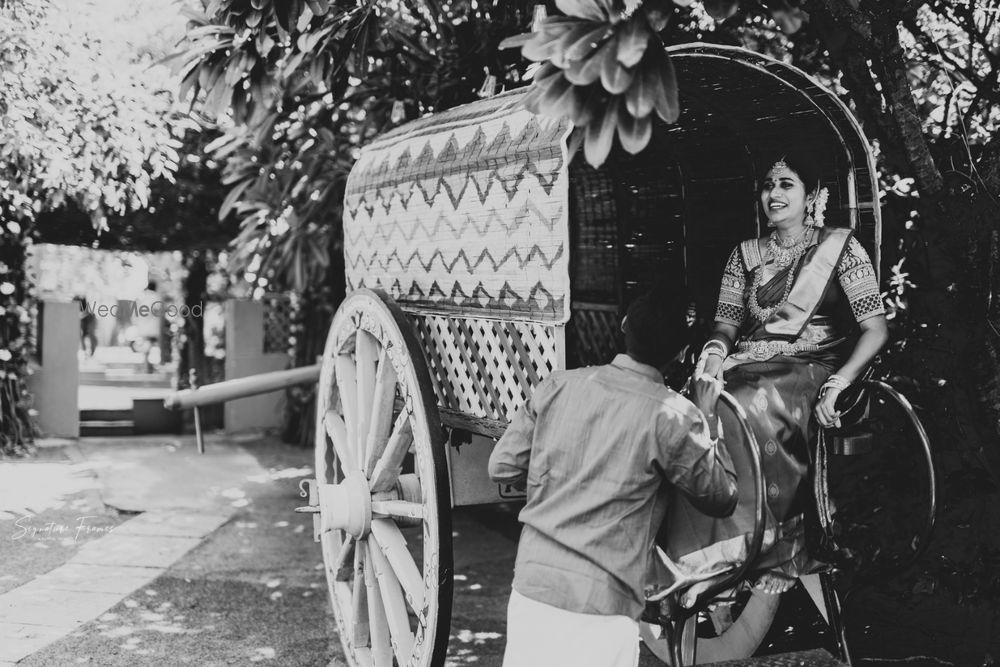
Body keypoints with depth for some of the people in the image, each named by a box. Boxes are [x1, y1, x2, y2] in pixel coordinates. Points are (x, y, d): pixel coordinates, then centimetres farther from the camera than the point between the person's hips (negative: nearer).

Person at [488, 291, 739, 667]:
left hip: (529, 585, 4)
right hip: (599, 607, -4)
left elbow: (503, 468, 8)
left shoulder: (558, 386, 3)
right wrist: (707, 417, 12)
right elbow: (721, 498, 4)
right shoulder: (672, 416, -9)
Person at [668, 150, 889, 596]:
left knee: (757, 410, -37)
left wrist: (839, 383, -17)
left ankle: (782, 549, -26)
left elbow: (876, 328, -1)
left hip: (811, 370, -3)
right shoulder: (746, 255, 19)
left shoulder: (839, 247, 6)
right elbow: (727, 322, 13)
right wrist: (715, 350, -12)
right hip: (750, 367, 4)